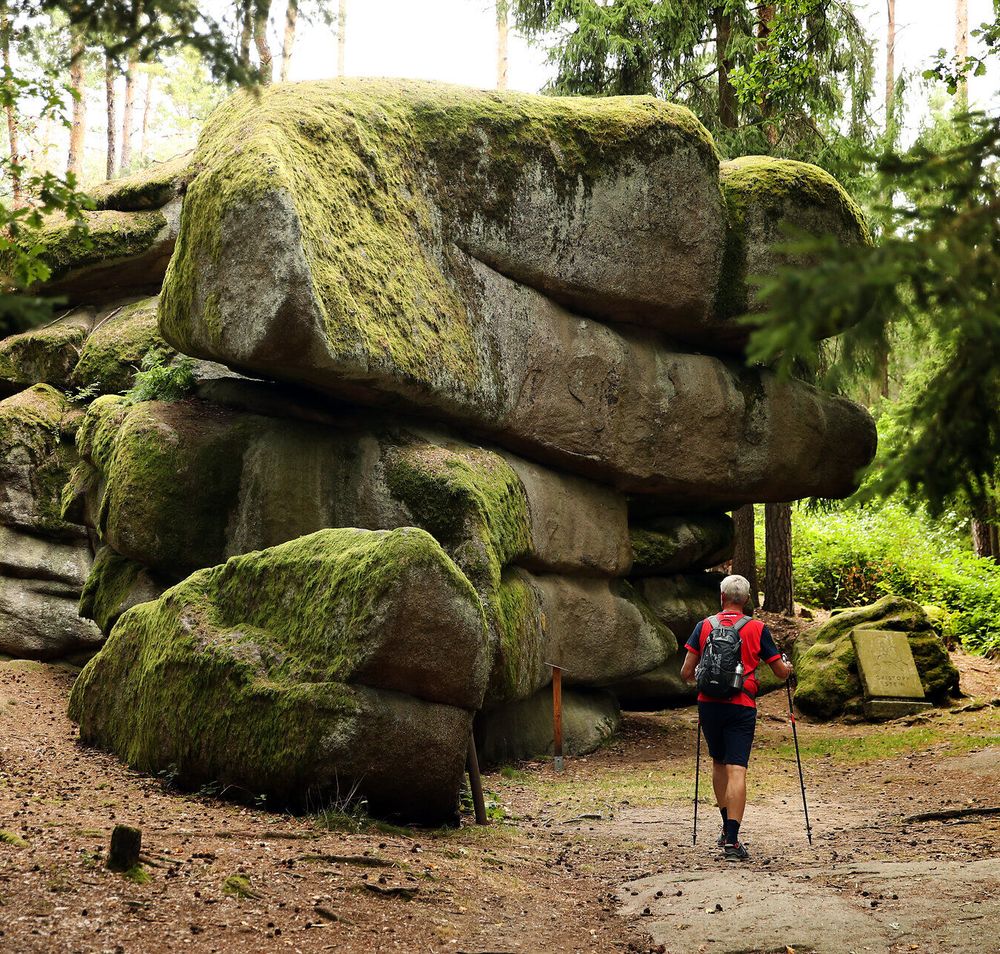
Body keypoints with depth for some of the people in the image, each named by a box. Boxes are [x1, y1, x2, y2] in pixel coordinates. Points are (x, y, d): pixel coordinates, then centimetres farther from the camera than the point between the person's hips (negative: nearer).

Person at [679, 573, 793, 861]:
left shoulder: (704, 626, 3)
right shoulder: (757, 629, 0)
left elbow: (686, 673, 3)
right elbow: (781, 672, 6)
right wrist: (787, 666, 29)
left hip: (709, 705, 2)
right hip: (742, 706, -2)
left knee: (719, 763, 22)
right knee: (737, 770, -7)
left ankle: (728, 828, 27)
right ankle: (732, 841, -15)